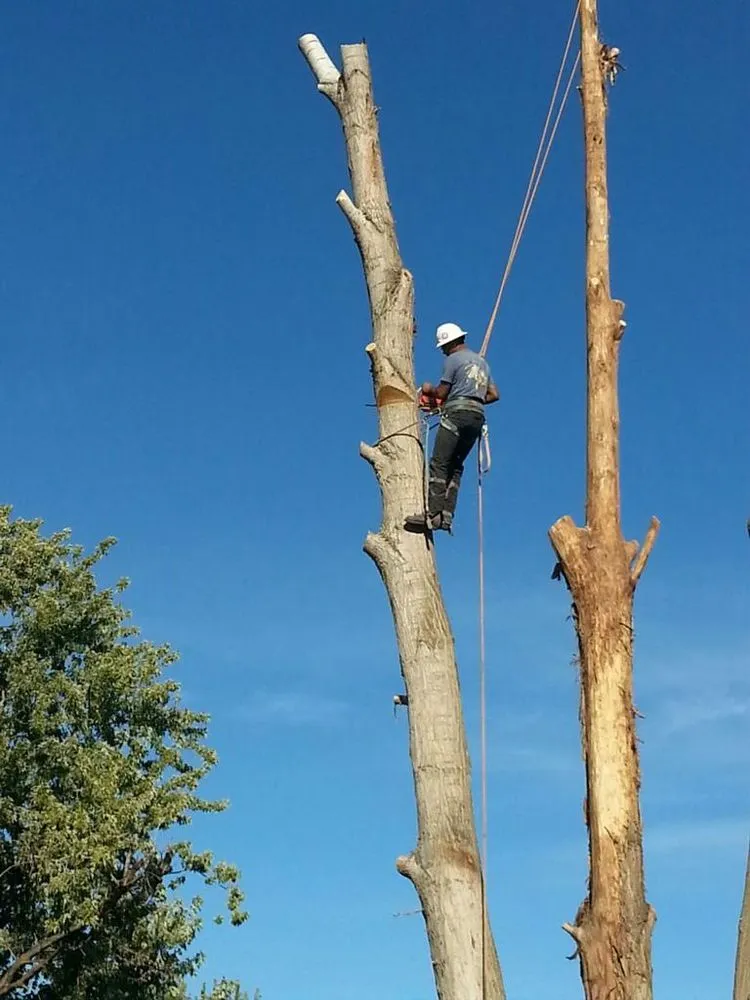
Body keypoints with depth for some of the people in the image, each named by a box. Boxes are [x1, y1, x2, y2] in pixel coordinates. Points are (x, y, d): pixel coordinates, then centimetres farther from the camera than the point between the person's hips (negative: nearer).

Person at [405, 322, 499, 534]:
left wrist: (428, 388, 17)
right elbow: (494, 394, 21)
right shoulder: (482, 362, 23)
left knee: (439, 465, -11)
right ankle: (447, 516, -3)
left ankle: (433, 515, -21)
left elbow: (441, 393, -2)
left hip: (457, 414, -8)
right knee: (455, 467, 8)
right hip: (478, 416, 8)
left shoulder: (453, 359, 0)